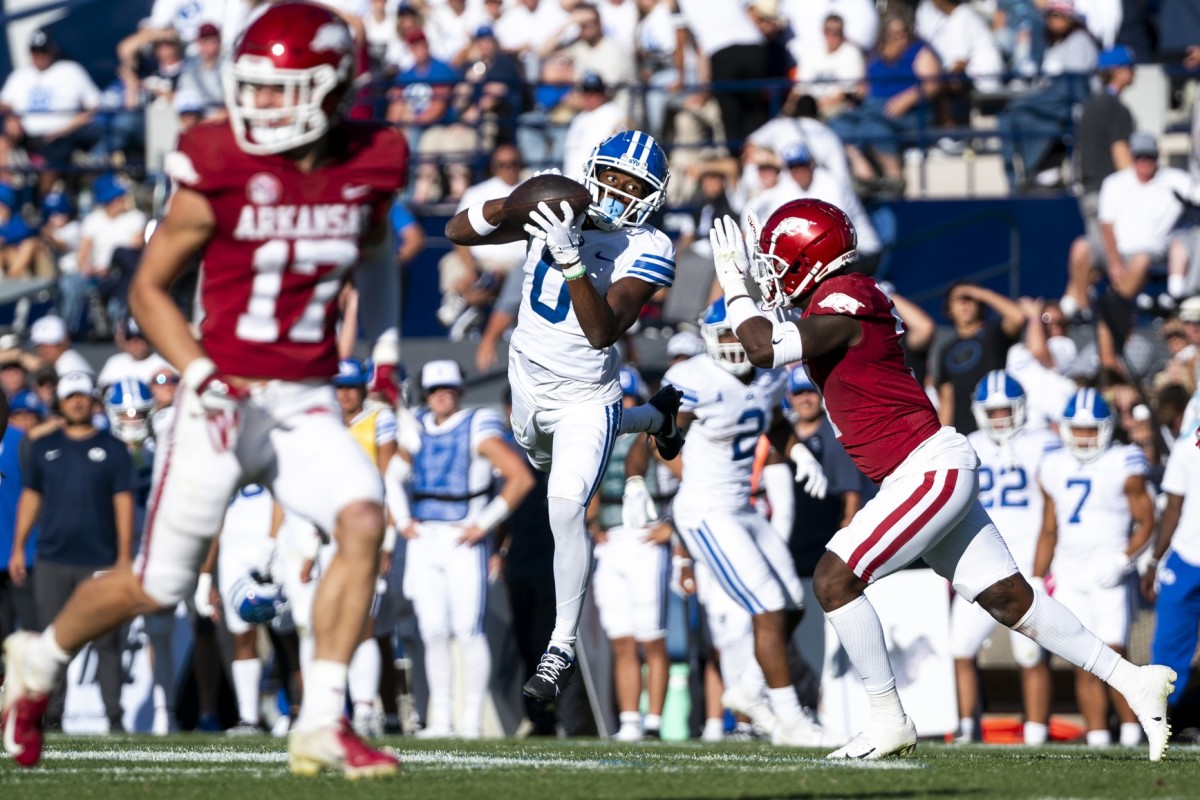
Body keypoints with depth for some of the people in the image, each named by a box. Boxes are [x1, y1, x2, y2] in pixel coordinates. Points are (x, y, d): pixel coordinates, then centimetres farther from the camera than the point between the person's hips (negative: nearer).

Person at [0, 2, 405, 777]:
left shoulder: (371, 166, 0)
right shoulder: (221, 173, -12)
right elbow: (149, 286, -2)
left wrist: (385, 347, 13)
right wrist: (198, 372, -15)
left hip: (307, 405, 3)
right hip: (225, 400, -3)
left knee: (362, 521, -23)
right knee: (158, 585, 5)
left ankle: (322, 725, -18)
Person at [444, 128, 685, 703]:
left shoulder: (646, 252, -22)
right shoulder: (557, 210, -11)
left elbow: (603, 332, -34)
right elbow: (457, 232, -11)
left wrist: (571, 261, -46)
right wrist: (510, 206, -31)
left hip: (584, 399, -6)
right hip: (528, 378, 6)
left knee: (565, 509, -20)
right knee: (545, 459, 35)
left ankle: (562, 648, -4)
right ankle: (654, 418, 59)